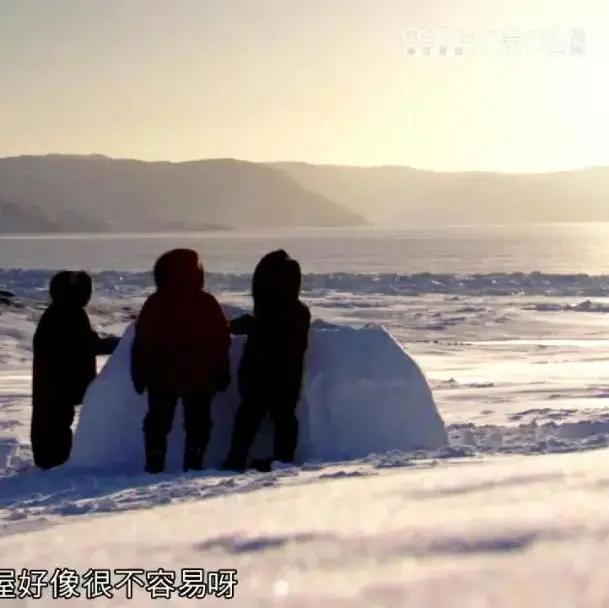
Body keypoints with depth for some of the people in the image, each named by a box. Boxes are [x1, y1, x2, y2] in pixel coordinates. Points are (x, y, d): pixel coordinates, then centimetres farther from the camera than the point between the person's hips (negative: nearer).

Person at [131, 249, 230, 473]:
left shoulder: (155, 304, -5)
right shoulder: (208, 304, -3)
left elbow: (141, 344, -3)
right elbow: (222, 342, -1)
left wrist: (139, 375, 5)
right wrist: (222, 374, 6)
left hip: (162, 378, 0)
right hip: (200, 378, 0)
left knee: (158, 422, 10)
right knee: (197, 422, 9)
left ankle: (155, 465, 7)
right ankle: (193, 463, 1)